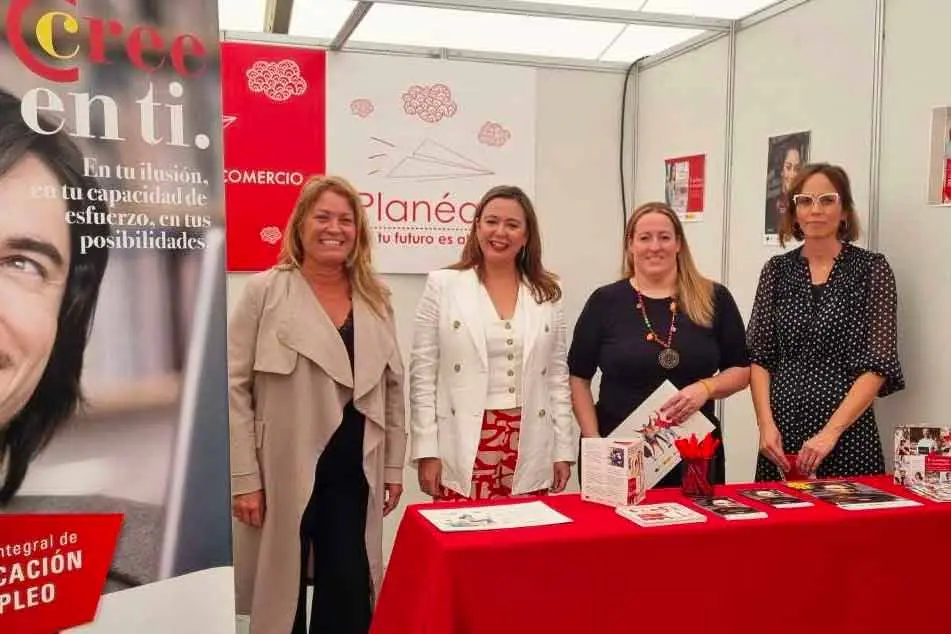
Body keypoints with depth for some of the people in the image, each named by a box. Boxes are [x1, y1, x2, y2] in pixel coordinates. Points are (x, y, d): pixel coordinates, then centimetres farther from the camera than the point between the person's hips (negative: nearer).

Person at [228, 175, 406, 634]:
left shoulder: (375, 298, 7)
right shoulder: (264, 291, -6)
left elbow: (393, 386, 11)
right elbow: (234, 387, -8)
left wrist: (394, 465, 10)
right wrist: (244, 477, -11)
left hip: (353, 472, 3)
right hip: (284, 472, -3)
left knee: (350, 596, 6)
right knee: (281, 593, 11)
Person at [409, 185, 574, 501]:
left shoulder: (547, 294, 9)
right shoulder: (443, 286, 1)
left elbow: (557, 376, 11)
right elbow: (423, 373, -1)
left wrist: (564, 450, 7)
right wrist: (427, 451, -6)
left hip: (530, 450, 2)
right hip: (464, 448, -2)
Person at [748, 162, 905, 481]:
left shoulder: (872, 268, -2)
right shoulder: (777, 269, 6)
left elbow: (878, 364, -8)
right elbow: (759, 355, 4)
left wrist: (830, 432, -16)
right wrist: (766, 425, -9)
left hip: (847, 432, -2)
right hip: (780, 432, 3)